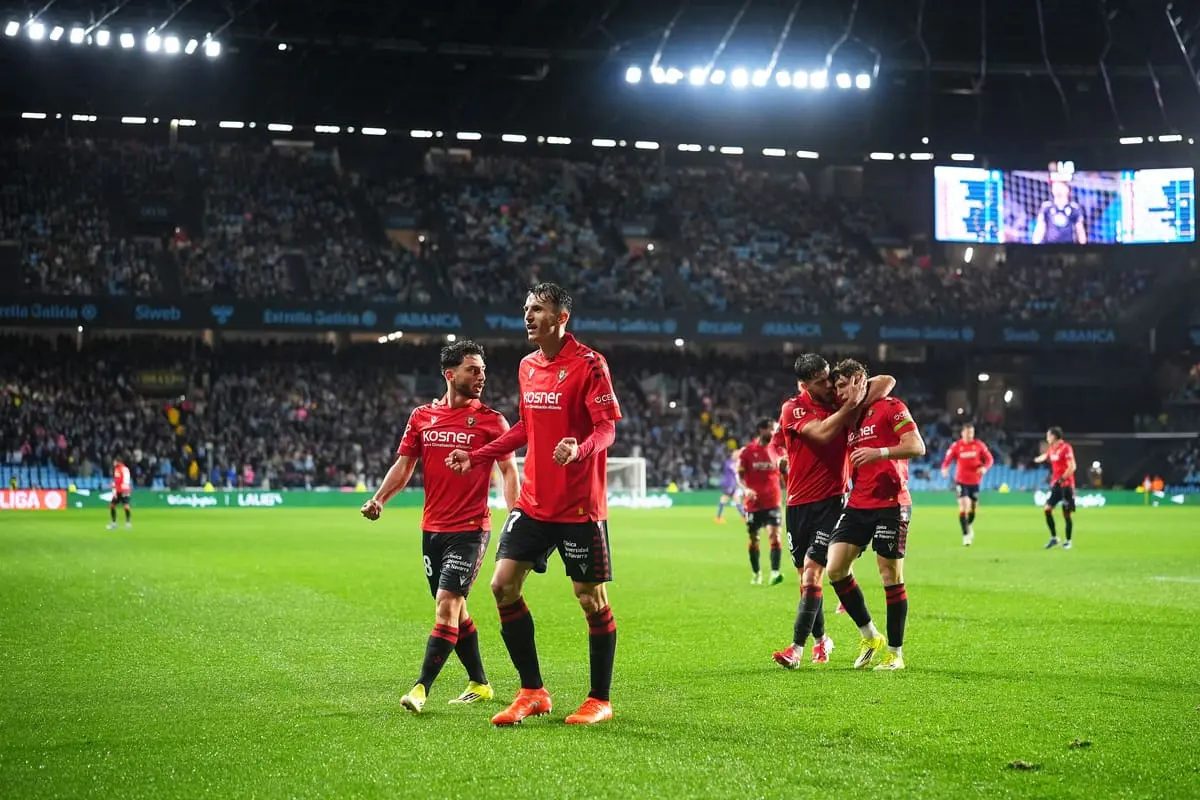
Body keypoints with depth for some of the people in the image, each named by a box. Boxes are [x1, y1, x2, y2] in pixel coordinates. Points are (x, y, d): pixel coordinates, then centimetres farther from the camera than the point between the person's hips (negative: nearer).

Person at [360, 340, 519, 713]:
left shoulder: (491, 420, -3)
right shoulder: (422, 416, 7)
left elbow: (508, 471, -5)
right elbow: (404, 465, 10)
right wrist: (378, 499, -6)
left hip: (470, 529, -5)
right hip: (432, 528, 5)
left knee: (446, 605, -13)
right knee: (455, 611, 12)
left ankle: (421, 689, -13)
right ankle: (479, 684, 26)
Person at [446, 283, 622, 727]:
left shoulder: (589, 364, -10)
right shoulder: (527, 366, 11)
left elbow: (607, 428, -14)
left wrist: (579, 449, -34)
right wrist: (476, 457, 19)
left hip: (580, 506, -7)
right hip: (533, 502, 7)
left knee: (591, 598, 0)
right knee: (503, 584, 0)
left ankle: (600, 701, 15)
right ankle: (532, 692, 11)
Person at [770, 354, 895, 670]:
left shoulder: (841, 400, 3)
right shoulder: (793, 408, -5)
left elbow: (887, 381, 2)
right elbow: (822, 433, -21)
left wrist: (858, 404, -12)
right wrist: (850, 406, -17)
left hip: (833, 500, -1)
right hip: (799, 503, 1)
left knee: (812, 571, -13)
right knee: (806, 574, 9)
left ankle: (797, 649, -15)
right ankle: (820, 640, 28)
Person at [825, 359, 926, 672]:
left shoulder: (891, 408, -5)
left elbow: (917, 447, -15)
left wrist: (878, 452, -26)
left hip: (890, 504, -7)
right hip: (857, 505, 7)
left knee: (892, 576, -2)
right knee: (836, 567, -5)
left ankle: (895, 653, 8)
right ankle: (870, 636, 10)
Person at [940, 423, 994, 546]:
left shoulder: (979, 445, -3)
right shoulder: (956, 446, -6)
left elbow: (989, 459, 1)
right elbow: (947, 460, -7)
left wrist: (985, 467, -21)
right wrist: (945, 469, -29)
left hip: (975, 481, 2)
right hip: (961, 481, -2)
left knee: (973, 507, 12)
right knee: (963, 506, -17)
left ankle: (969, 526, 44)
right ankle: (966, 535, -12)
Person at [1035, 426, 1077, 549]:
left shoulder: (1066, 448, -13)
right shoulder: (1051, 448, 10)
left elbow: (1072, 467, -18)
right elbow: (1045, 456, 33)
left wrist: (1061, 479, -22)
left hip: (1066, 485, -7)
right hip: (1055, 484, 7)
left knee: (1066, 514, -2)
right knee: (1047, 509, -4)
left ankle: (1068, 541, 9)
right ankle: (1054, 538, 6)